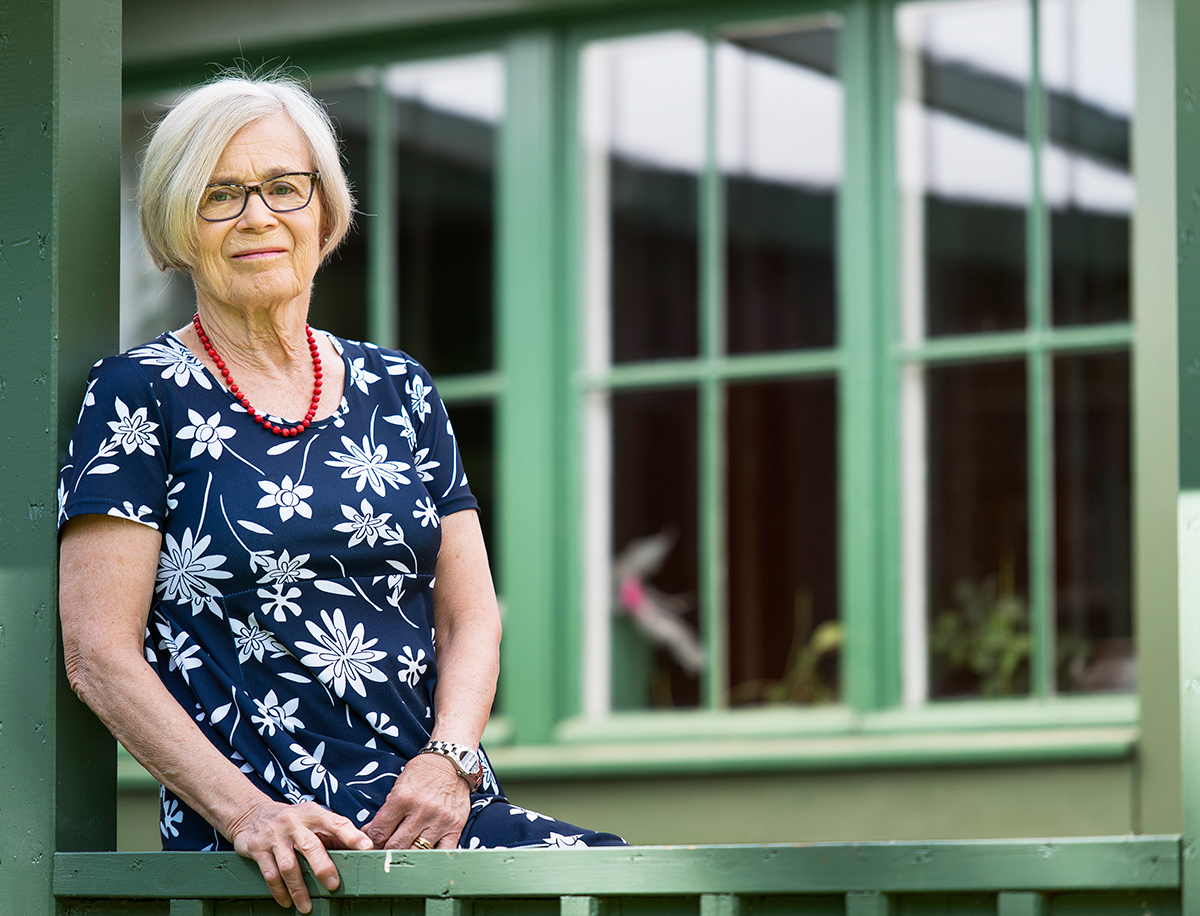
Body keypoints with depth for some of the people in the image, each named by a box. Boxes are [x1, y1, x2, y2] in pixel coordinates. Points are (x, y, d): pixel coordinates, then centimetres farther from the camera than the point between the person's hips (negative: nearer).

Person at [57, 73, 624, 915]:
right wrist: (246, 812, -15)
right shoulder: (141, 396, 4)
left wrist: (450, 761, -5)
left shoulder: (399, 392, 19)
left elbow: (470, 614, 16)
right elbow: (99, 654, -3)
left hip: (438, 810, 5)